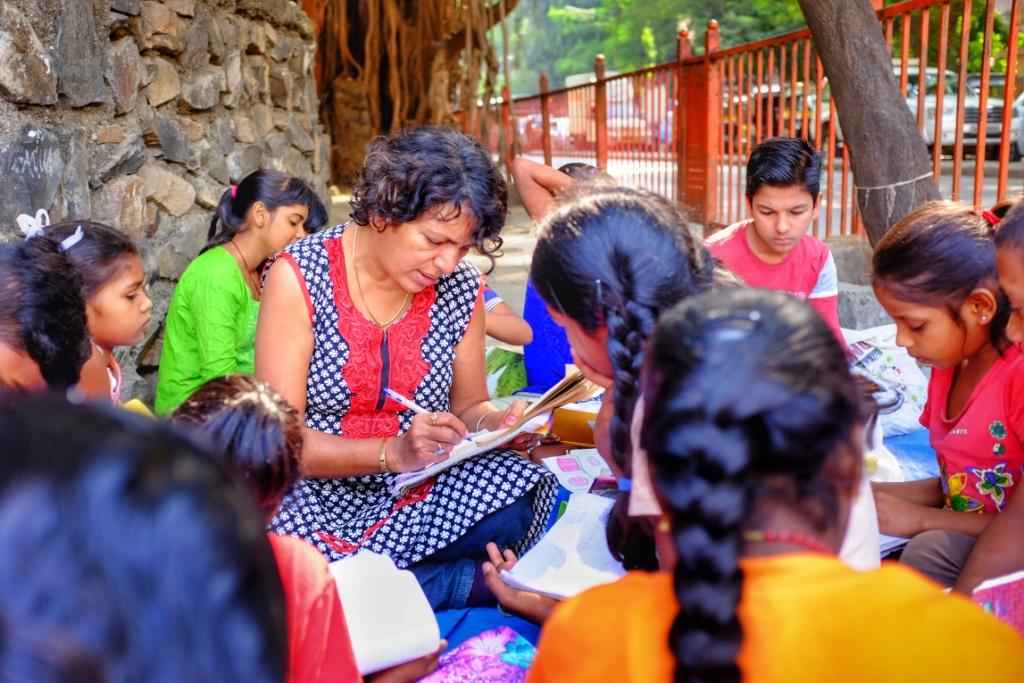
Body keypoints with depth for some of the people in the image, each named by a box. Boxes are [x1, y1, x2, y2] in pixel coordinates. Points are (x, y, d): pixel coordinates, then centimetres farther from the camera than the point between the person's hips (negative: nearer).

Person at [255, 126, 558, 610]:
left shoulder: (461, 289, 0)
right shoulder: (300, 276, -11)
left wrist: (497, 422, -12)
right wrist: (392, 452, -28)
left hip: (420, 497, 2)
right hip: (318, 498, -2)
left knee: (524, 501, -27)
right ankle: (470, 582, -16)